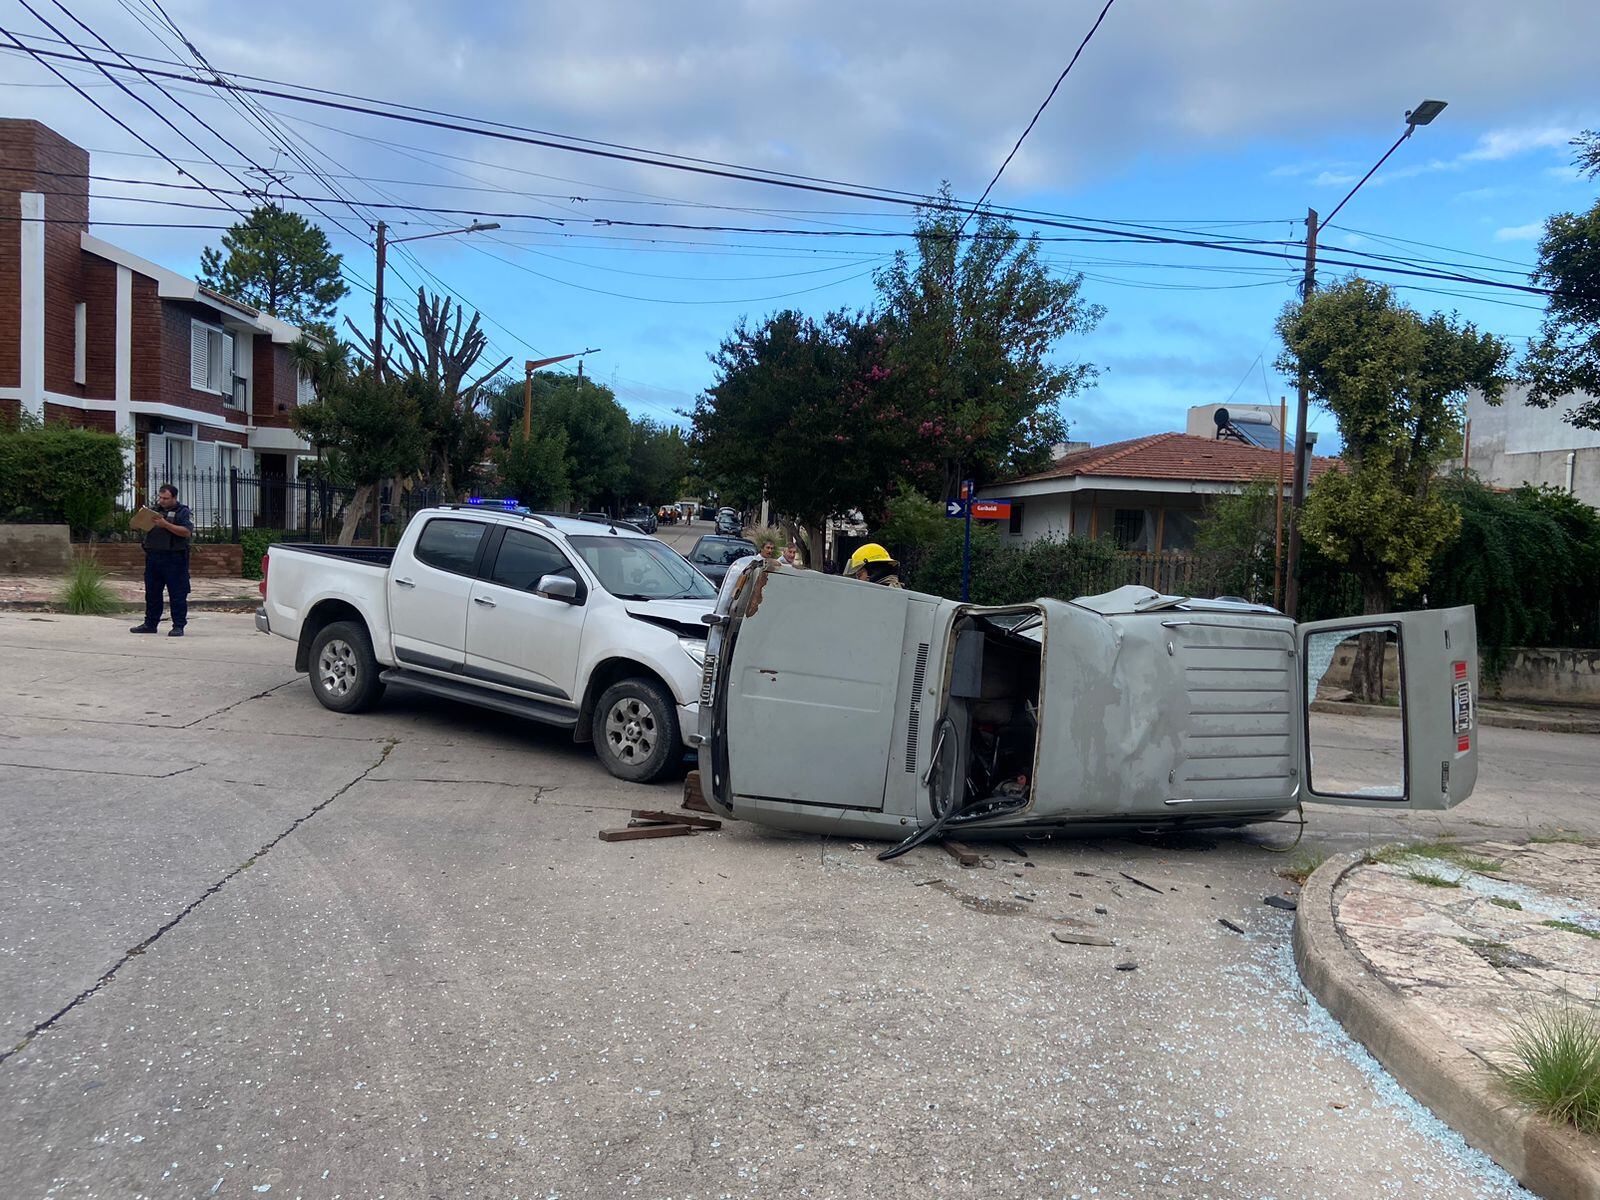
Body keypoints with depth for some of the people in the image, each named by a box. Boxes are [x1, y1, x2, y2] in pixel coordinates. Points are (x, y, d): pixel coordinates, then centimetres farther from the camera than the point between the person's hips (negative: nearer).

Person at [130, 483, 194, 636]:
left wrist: (166, 524, -20)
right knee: (152, 593, 11)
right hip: (153, 557, 6)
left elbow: (187, 532, -14)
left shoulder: (183, 512, 0)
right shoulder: (155, 510, 18)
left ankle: (178, 626, 0)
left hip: (174, 559, -6)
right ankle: (150, 624, 20)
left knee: (178, 594, -4)